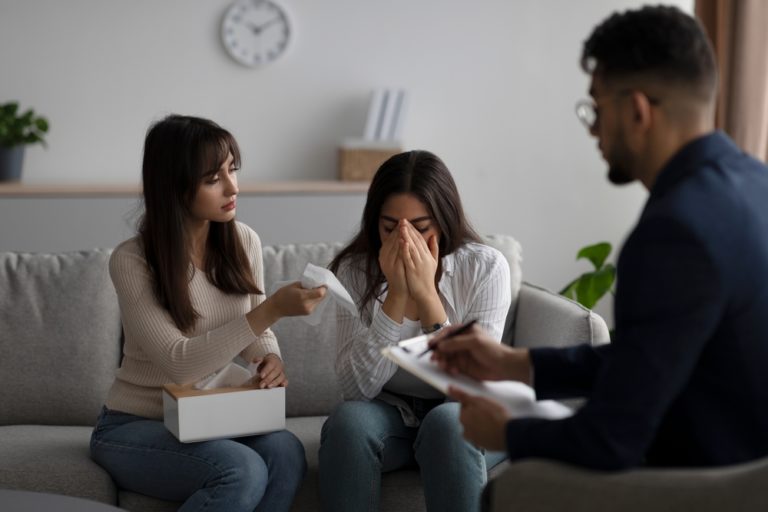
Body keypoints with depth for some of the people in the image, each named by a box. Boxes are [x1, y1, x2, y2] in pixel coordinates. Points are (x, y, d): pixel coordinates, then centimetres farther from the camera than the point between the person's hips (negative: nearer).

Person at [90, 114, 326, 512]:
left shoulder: (244, 241, -2)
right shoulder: (131, 260, -17)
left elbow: (255, 332, 11)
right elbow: (179, 361, -25)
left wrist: (270, 358, -13)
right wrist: (272, 310, -32)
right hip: (134, 427, -4)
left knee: (285, 452, -27)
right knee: (243, 471, -32)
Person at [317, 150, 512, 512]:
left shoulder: (485, 267, -13)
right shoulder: (356, 271, -9)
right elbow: (356, 387, -16)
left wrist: (427, 295, -27)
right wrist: (397, 295, -24)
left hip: (463, 418, -1)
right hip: (389, 413, 1)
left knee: (448, 422, -34)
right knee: (348, 421, -30)